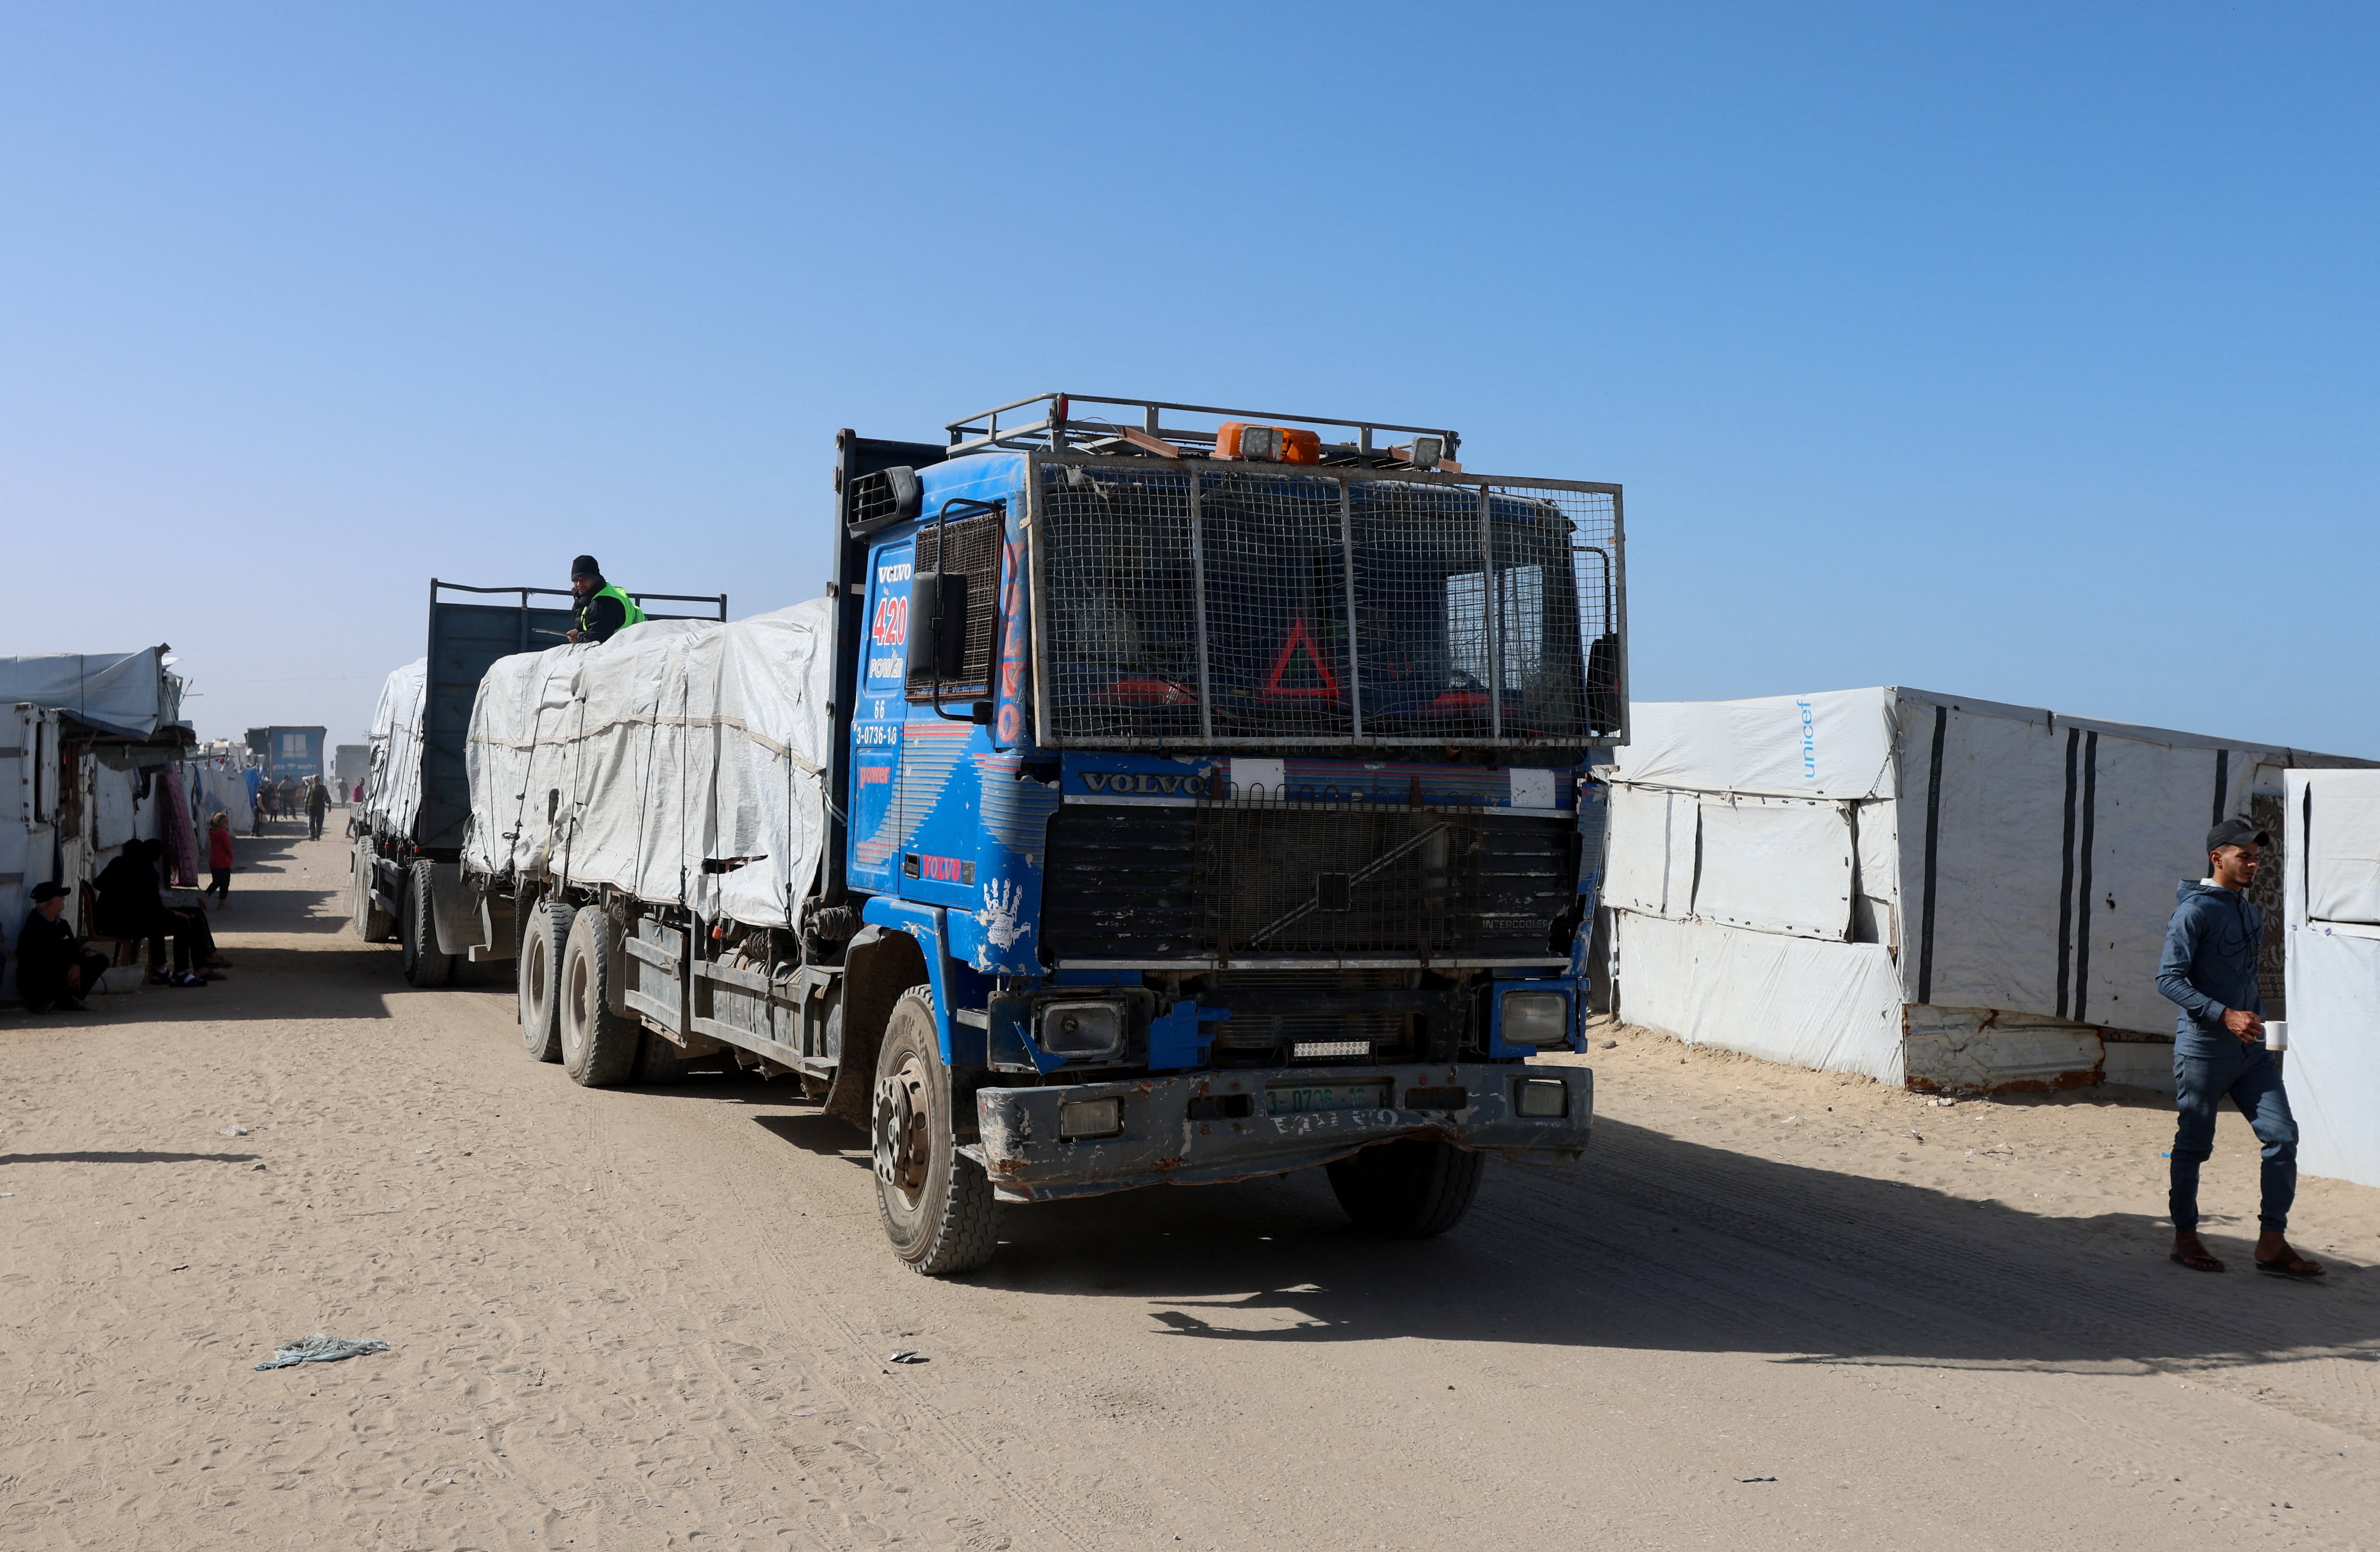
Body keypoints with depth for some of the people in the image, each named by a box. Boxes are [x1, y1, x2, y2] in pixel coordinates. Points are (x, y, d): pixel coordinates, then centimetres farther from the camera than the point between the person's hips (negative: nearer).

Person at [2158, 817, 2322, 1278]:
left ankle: (2273, 1243, 5)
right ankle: (2185, 1237, 17)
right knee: (2194, 1145, 3)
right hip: (2203, 1049, -7)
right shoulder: (2194, 911, -10)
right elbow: (2169, 978, -17)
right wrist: (2224, 1015, -24)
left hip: (2252, 1049, 7)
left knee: (2282, 1135, -2)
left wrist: (2258, 1023, 17)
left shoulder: (2251, 913, 15)